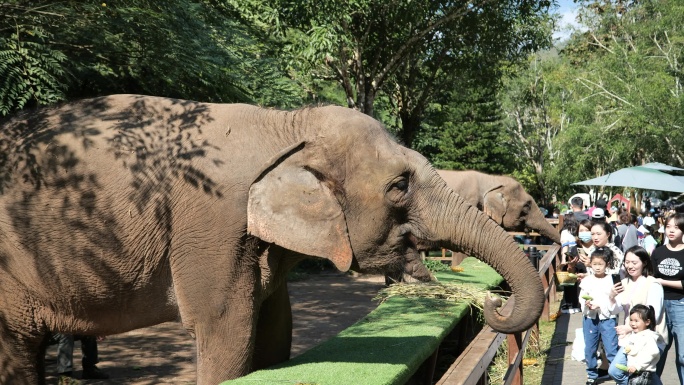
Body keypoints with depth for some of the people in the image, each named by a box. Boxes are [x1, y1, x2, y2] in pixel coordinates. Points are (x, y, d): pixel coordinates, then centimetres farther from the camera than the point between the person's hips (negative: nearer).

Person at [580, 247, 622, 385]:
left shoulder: (612, 280, -5)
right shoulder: (586, 280, 4)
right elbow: (582, 298, 3)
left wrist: (600, 305, -19)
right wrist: (587, 304, -18)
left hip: (608, 318, -4)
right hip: (590, 318, 4)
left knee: (611, 350, -5)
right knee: (589, 349, 12)